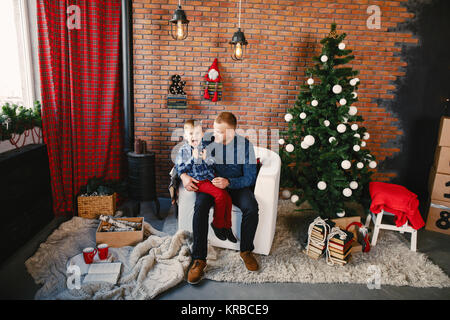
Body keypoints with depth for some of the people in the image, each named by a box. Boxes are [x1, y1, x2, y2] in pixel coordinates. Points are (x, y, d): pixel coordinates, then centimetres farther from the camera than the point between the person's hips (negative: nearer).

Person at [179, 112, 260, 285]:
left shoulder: (245, 145, -9)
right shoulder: (207, 142, -6)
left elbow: (250, 178, -9)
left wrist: (228, 182, -26)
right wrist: (184, 176, -17)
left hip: (236, 185, 0)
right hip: (210, 183, 1)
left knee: (251, 207, -29)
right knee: (200, 206, -31)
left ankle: (245, 251, -4)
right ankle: (199, 260, -21)